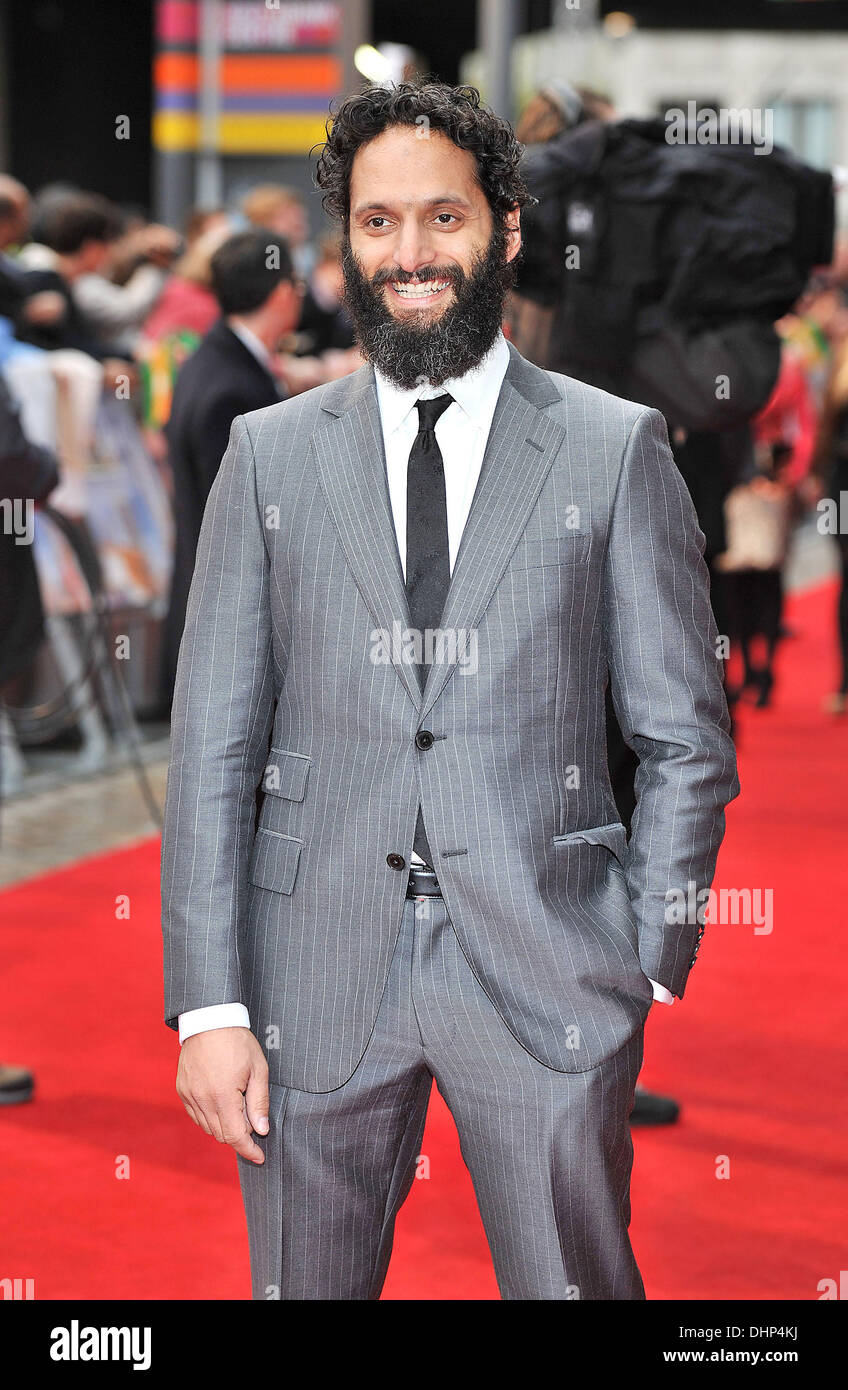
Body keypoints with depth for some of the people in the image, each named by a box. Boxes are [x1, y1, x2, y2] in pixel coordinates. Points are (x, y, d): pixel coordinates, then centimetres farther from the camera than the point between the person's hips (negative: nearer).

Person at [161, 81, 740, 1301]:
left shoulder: (616, 450, 3)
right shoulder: (270, 456, 7)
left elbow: (686, 735, 5)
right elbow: (213, 743, 4)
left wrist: (650, 970, -2)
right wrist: (210, 1005, -2)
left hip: (546, 975, -1)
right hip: (317, 980, 1)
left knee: (578, 1282, 4)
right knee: (305, 1287, 8)